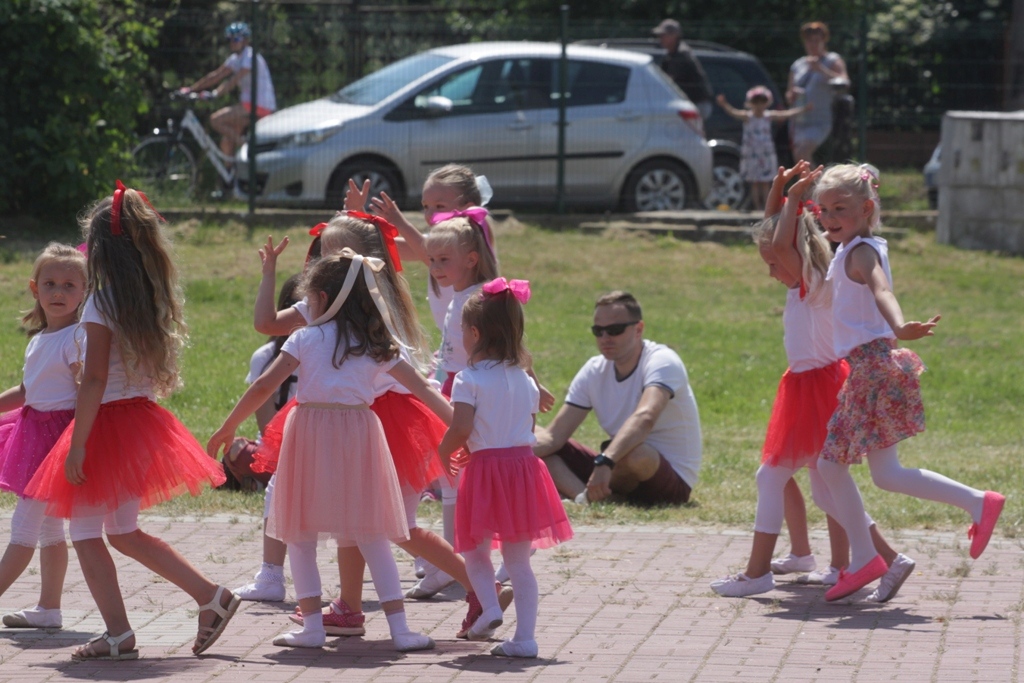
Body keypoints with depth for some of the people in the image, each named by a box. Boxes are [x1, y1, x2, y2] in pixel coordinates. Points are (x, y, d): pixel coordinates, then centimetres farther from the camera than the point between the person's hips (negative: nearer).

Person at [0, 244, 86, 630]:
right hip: (35, 431, 9)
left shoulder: (77, 337, -12)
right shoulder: (38, 339, 13)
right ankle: (49, 608, 18)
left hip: (60, 433, -9)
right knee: (48, 526, 13)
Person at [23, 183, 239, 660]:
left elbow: (95, 380, -18)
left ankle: (119, 635, -1)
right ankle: (212, 597, 12)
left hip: (109, 421, -8)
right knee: (123, 531, 18)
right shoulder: (153, 300, 7)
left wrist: (77, 446, -17)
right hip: (142, 419, 8)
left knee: (85, 531, 2)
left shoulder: (101, 303, -14)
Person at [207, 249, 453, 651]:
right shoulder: (377, 345, 9)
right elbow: (422, 389, 7)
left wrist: (228, 428, 3)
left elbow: (265, 387, -5)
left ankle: (312, 625, 4)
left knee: (301, 534, 10)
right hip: (359, 435, 3)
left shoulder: (306, 339, 0)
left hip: (310, 431, -3)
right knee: (371, 536, 7)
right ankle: (399, 628, 0)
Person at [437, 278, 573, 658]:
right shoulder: (525, 380, 10)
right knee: (518, 560, 6)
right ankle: (525, 636, 0)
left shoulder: (469, 379, -8)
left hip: (485, 468, -4)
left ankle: (489, 608, -8)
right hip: (523, 465, 4)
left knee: (475, 551, 15)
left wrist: (444, 452, 3)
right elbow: (529, 429, 12)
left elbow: (461, 428, -16)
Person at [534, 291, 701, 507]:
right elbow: (554, 436, -3)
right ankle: (584, 497, -32)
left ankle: (590, 496, -12)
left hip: (673, 480, -7)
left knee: (636, 453, -40)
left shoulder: (661, 362, -18)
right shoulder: (594, 371, 2)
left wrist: (604, 462, -54)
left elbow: (645, 418, -39)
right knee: (541, 448, -6)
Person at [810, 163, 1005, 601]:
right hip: (863, 369, 10)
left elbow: (881, 290, -34)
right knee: (830, 465, 10)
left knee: (885, 474, -12)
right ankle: (863, 560, 15)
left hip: (875, 365, -10)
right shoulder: (845, 251, 15)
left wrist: (900, 327, -52)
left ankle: (976, 502, -9)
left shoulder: (860, 251, -12)